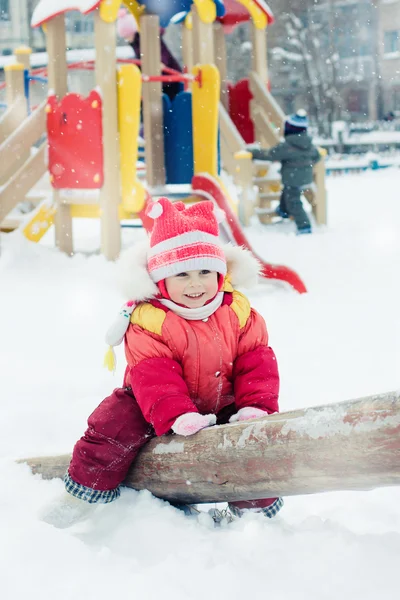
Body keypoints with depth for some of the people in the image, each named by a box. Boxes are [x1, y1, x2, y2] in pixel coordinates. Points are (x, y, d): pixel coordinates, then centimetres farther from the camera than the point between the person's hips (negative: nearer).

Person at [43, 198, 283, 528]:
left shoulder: (238, 312, -8)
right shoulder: (149, 321, -20)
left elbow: (257, 361, -7)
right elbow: (153, 376, -27)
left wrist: (256, 406, -21)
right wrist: (177, 415, -41)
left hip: (223, 407, 3)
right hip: (159, 406, -2)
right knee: (114, 426, -20)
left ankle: (256, 503, 11)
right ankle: (83, 493, 0)